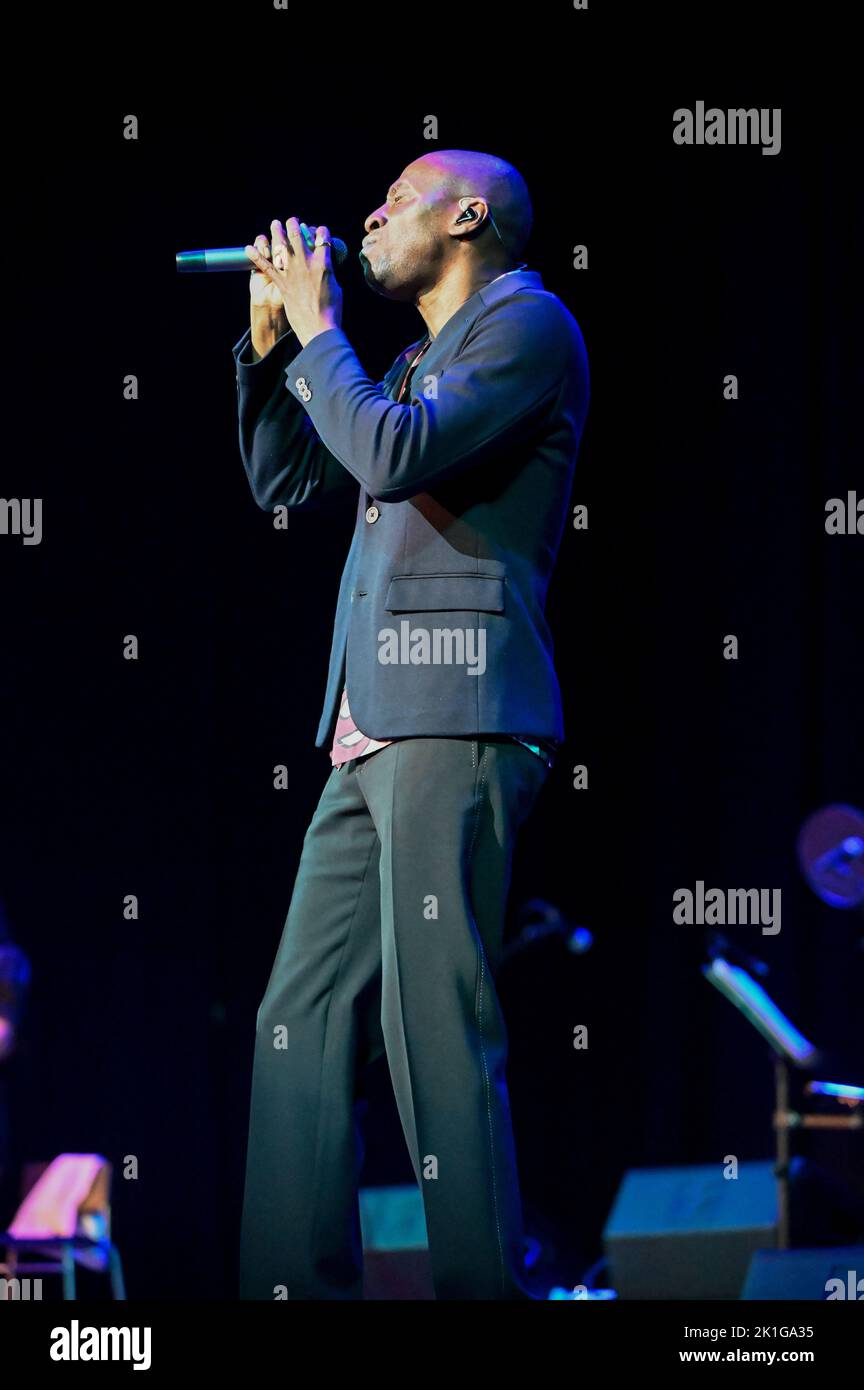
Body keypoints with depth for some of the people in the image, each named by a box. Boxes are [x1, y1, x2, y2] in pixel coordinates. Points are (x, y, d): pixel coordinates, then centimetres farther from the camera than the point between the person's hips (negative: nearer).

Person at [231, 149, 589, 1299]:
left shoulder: (526, 322, -1)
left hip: (457, 721, -9)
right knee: (302, 1019, 5)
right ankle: (300, 1289, 6)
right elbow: (288, 482, 30)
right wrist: (271, 338, 20)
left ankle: (483, 1286, -14)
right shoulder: (418, 363, 27)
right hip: (372, 730, 9)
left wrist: (319, 328, -2)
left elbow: (395, 454, -15)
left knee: (437, 1031, -14)